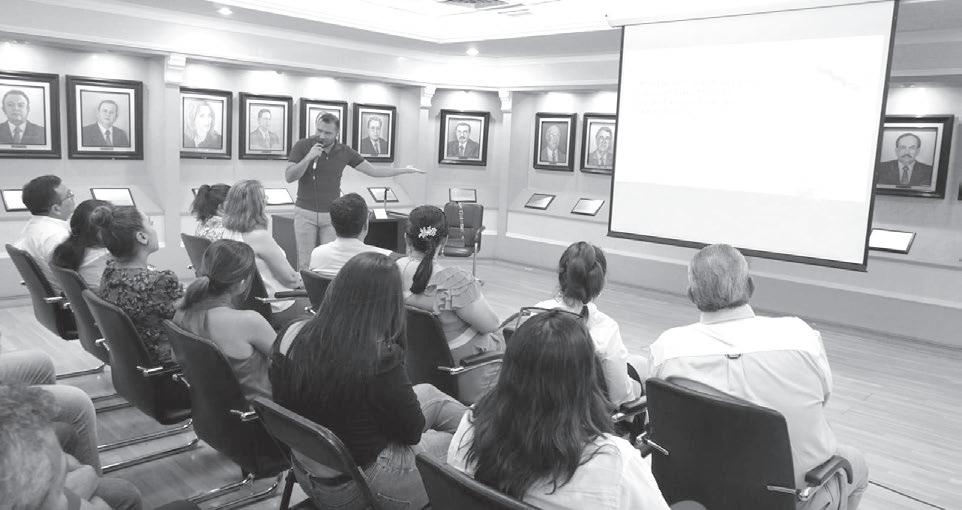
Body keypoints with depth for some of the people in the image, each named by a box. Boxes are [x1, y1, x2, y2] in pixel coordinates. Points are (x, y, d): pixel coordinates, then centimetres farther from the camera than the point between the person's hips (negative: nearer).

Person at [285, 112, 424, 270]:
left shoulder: (345, 152, 1)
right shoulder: (302, 146, -5)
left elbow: (374, 171, 8)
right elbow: (289, 177, -12)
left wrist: (406, 170, 6)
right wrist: (308, 157, -25)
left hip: (331, 215, 2)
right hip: (305, 213, -1)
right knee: (305, 264, 0)